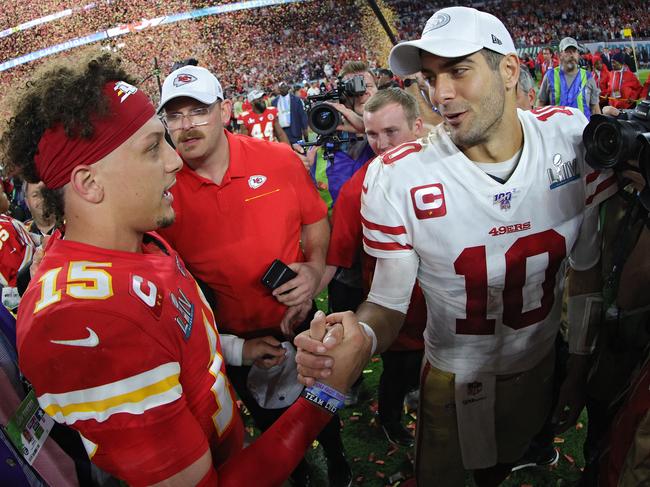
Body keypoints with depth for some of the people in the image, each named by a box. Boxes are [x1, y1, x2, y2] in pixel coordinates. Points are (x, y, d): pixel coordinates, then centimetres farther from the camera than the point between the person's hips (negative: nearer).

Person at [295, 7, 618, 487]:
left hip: (543, 366, 3)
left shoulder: (573, 135, -16)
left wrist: (580, 371, 2)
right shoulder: (397, 178, -25)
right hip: (455, 380, -3)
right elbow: (389, 302, -17)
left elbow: (588, 266, -5)